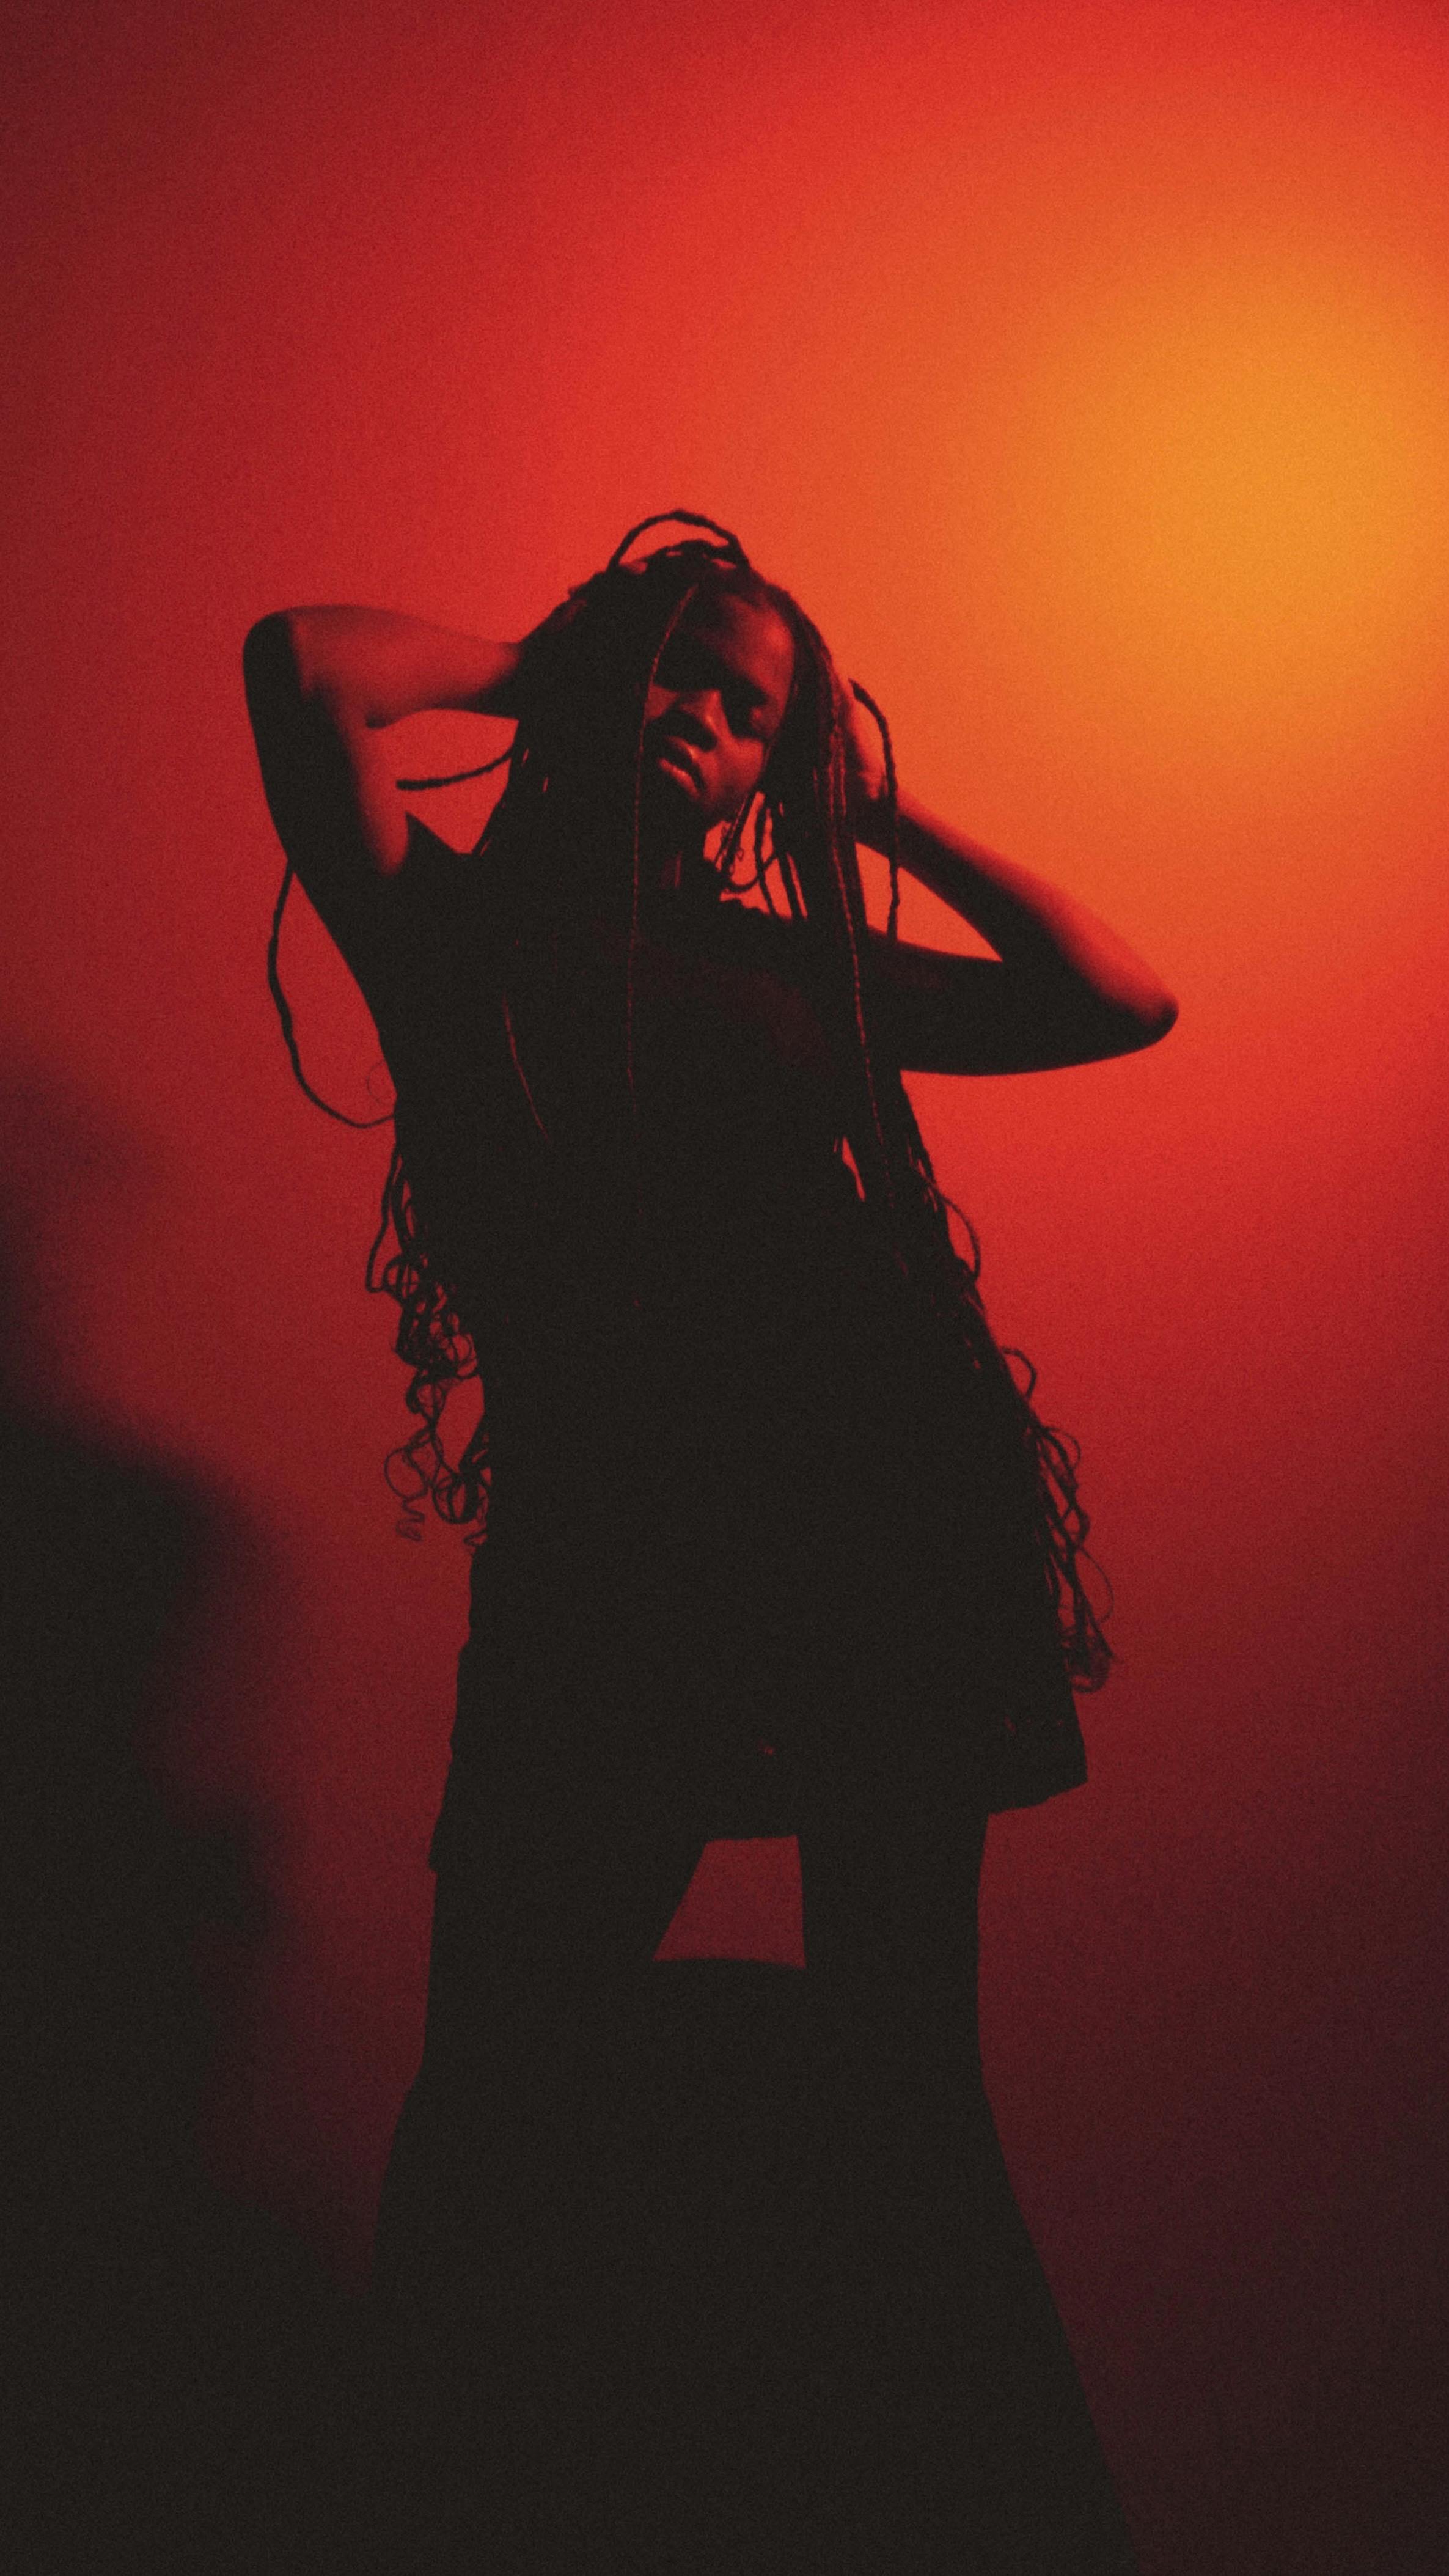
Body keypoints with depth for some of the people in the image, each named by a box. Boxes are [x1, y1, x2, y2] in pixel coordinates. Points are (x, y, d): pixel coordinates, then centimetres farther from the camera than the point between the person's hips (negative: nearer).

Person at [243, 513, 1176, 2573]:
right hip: (613, 1537, -2)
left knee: (908, 2098, 11)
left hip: (897, 1529, 3)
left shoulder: (802, 960, 18)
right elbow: (304, 666, -4)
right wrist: (543, 670, 13)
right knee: (500, 2142, 3)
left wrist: (888, 809, 20)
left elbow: (1124, 1002, 19)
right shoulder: (462, 924, 11)